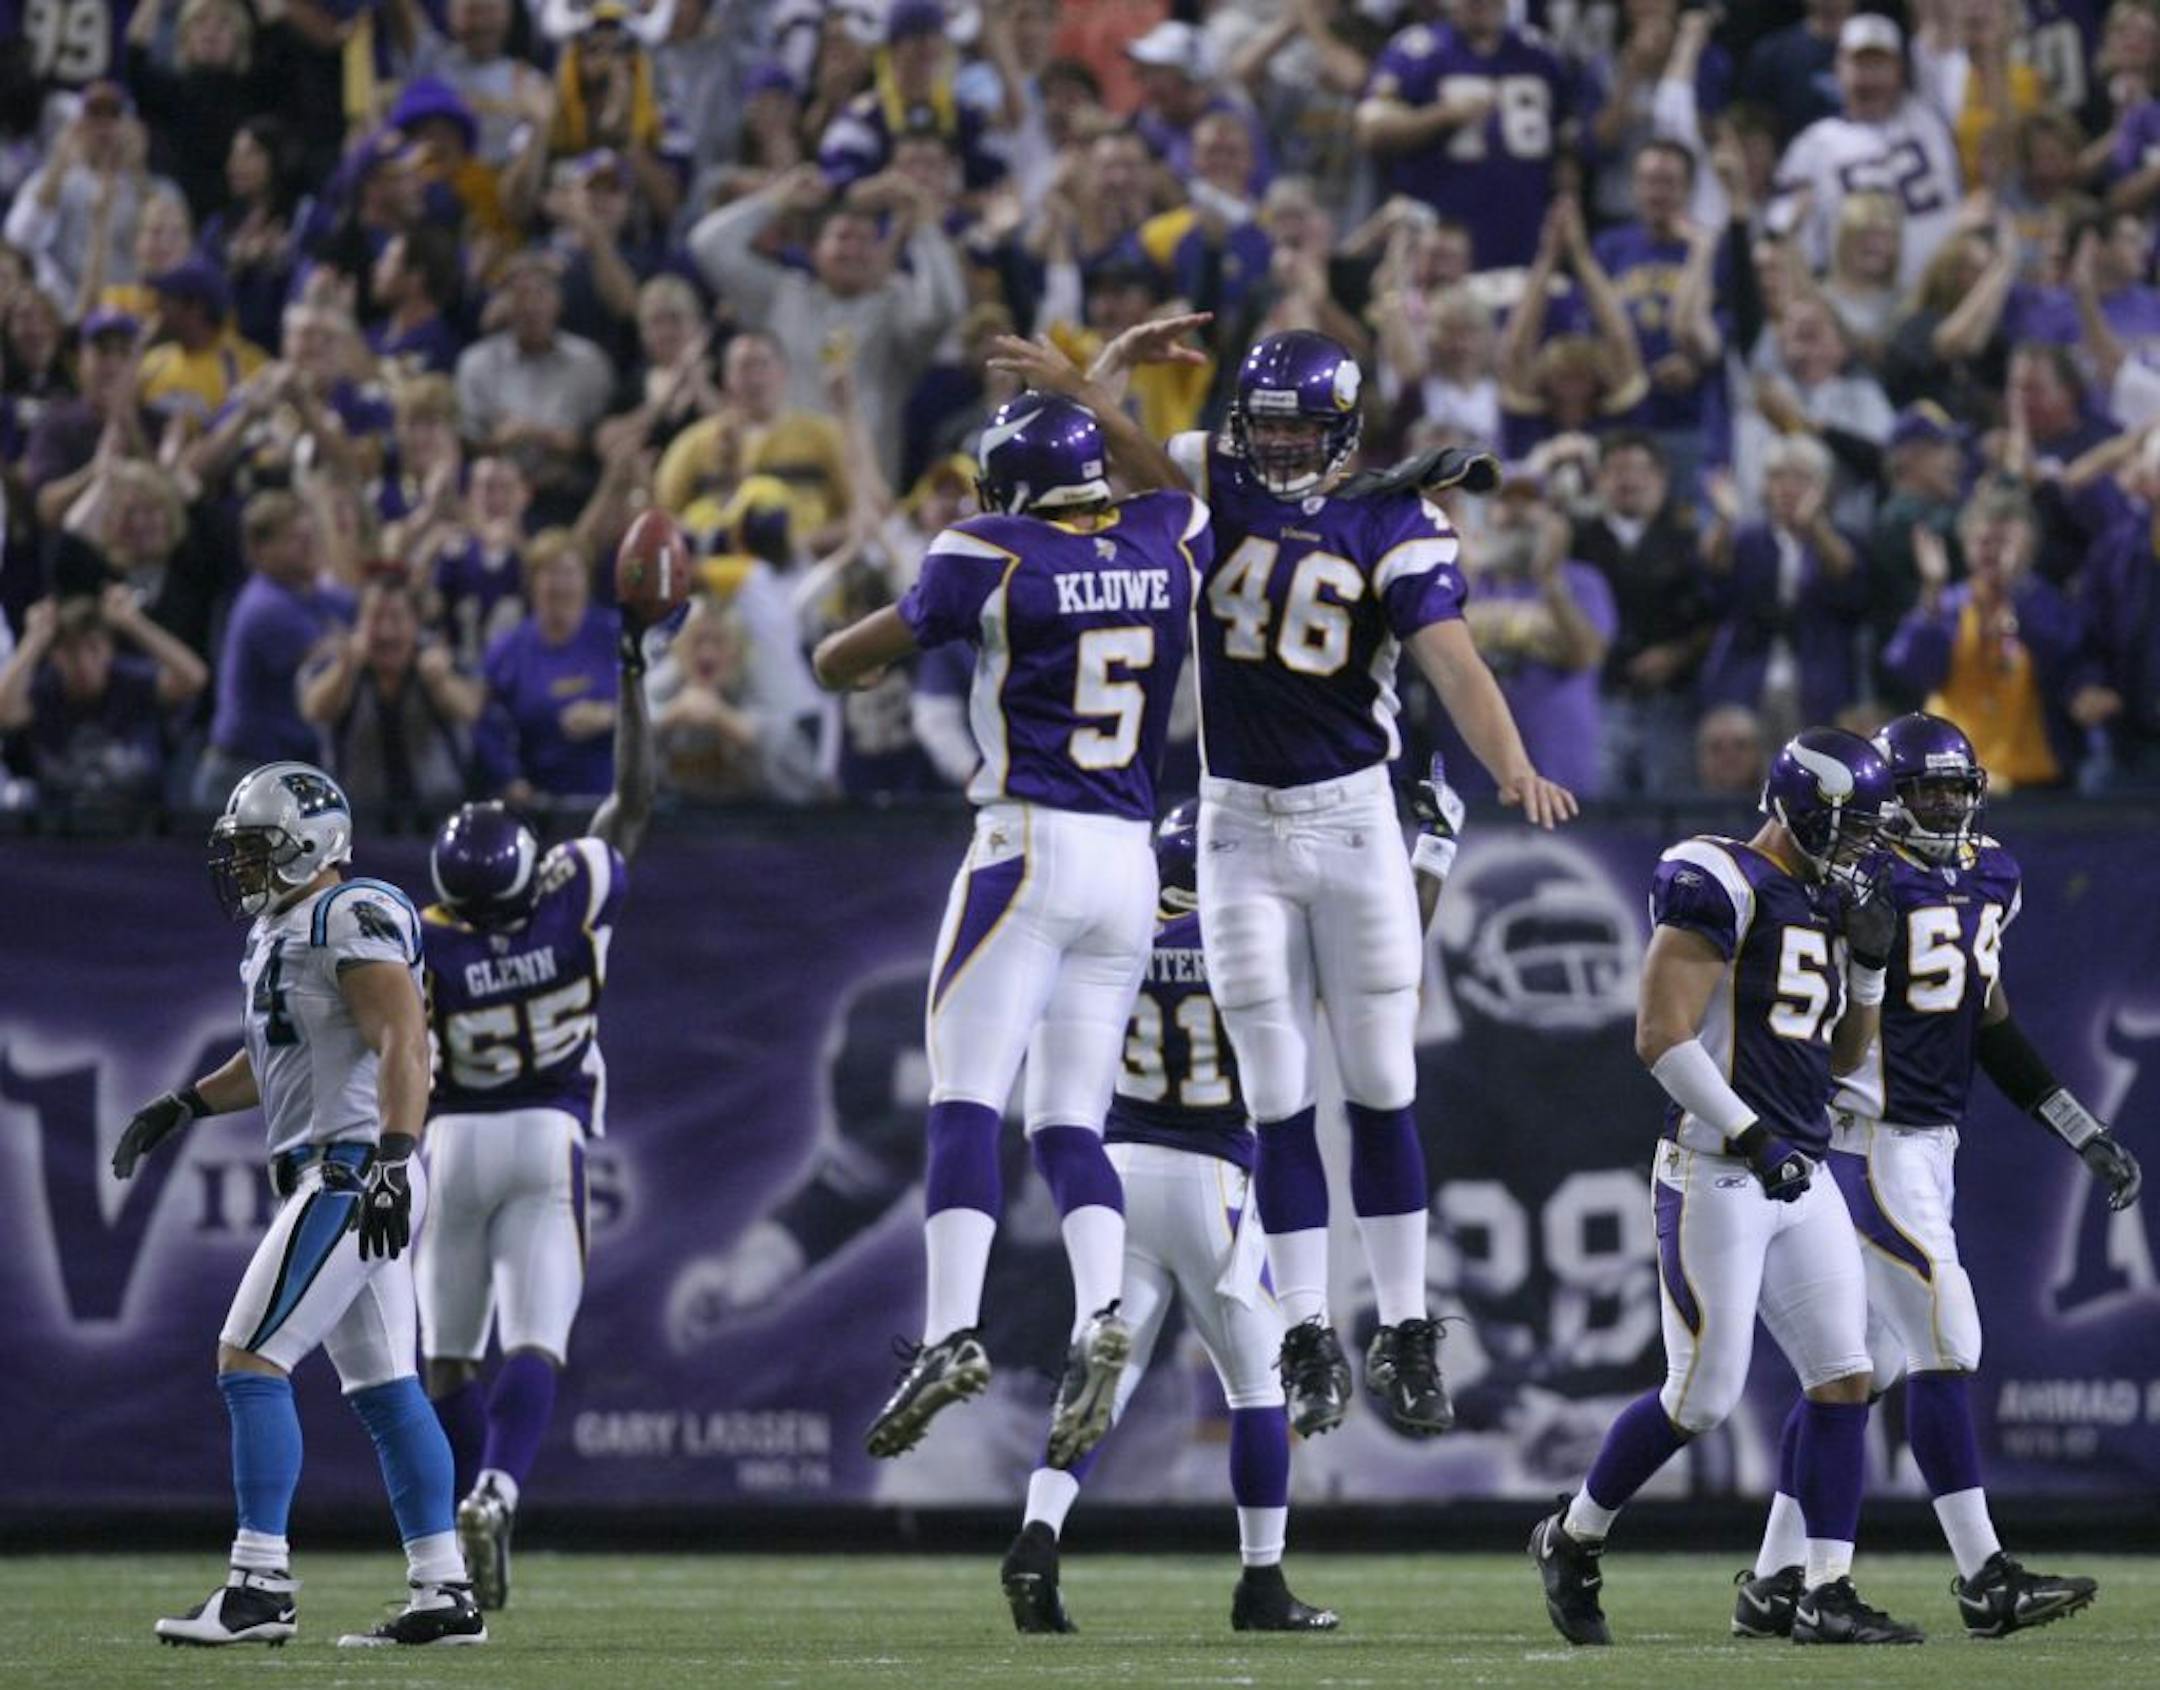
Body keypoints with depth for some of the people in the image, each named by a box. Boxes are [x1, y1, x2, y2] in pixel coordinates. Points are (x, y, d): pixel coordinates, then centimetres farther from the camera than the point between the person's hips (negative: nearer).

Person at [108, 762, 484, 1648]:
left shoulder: (352, 921, -12)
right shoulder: (281, 929, 19)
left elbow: (404, 1045, -22)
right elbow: (273, 1058, 33)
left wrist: (391, 1159, -30)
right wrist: (181, 1105, 26)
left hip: (351, 1171, -10)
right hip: (344, 1181, 10)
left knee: (249, 1361, -12)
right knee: (385, 1390, 8)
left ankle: (260, 1585, -14)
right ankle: (444, 1594, 7)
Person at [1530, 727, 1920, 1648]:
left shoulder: (1824, 901, 15)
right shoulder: (1721, 887, -12)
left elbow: (1842, 1054, 23)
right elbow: (1661, 1037, -18)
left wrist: (1870, 959, 7)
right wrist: (1752, 1139, -22)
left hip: (1799, 1180, 8)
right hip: (1716, 1178, -8)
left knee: (1844, 1379, -1)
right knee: (1703, 1396, -7)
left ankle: (1826, 1593, 1)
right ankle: (1573, 1539, 15)